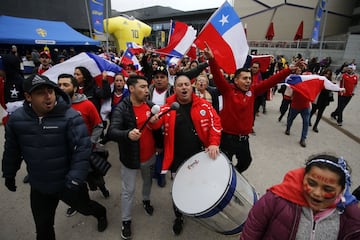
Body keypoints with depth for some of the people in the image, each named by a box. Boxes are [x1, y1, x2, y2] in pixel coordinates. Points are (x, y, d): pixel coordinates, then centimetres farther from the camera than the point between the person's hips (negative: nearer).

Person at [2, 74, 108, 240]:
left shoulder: (71, 117, -23)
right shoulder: (16, 119, -8)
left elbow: (82, 151, -25)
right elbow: (11, 150, 8)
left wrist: (74, 181, -27)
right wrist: (9, 174, 18)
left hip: (68, 183, -3)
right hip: (38, 187, 3)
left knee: (85, 207, 23)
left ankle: (101, 213, 58)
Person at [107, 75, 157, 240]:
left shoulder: (150, 106, -4)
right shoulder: (121, 109, -21)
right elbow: (111, 132, -32)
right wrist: (128, 134, -51)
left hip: (150, 155, 5)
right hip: (130, 158, -5)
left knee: (148, 181, 28)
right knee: (128, 191, 10)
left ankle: (146, 200, 57)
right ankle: (126, 220, 33)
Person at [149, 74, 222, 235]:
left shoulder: (203, 104, -4)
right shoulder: (168, 107, -4)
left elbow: (215, 122, -5)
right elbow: (157, 125, -6)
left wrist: (214, 143, -17)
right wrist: (153, 121, -31)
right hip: (178, 158, -1)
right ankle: (178, 216, 40)